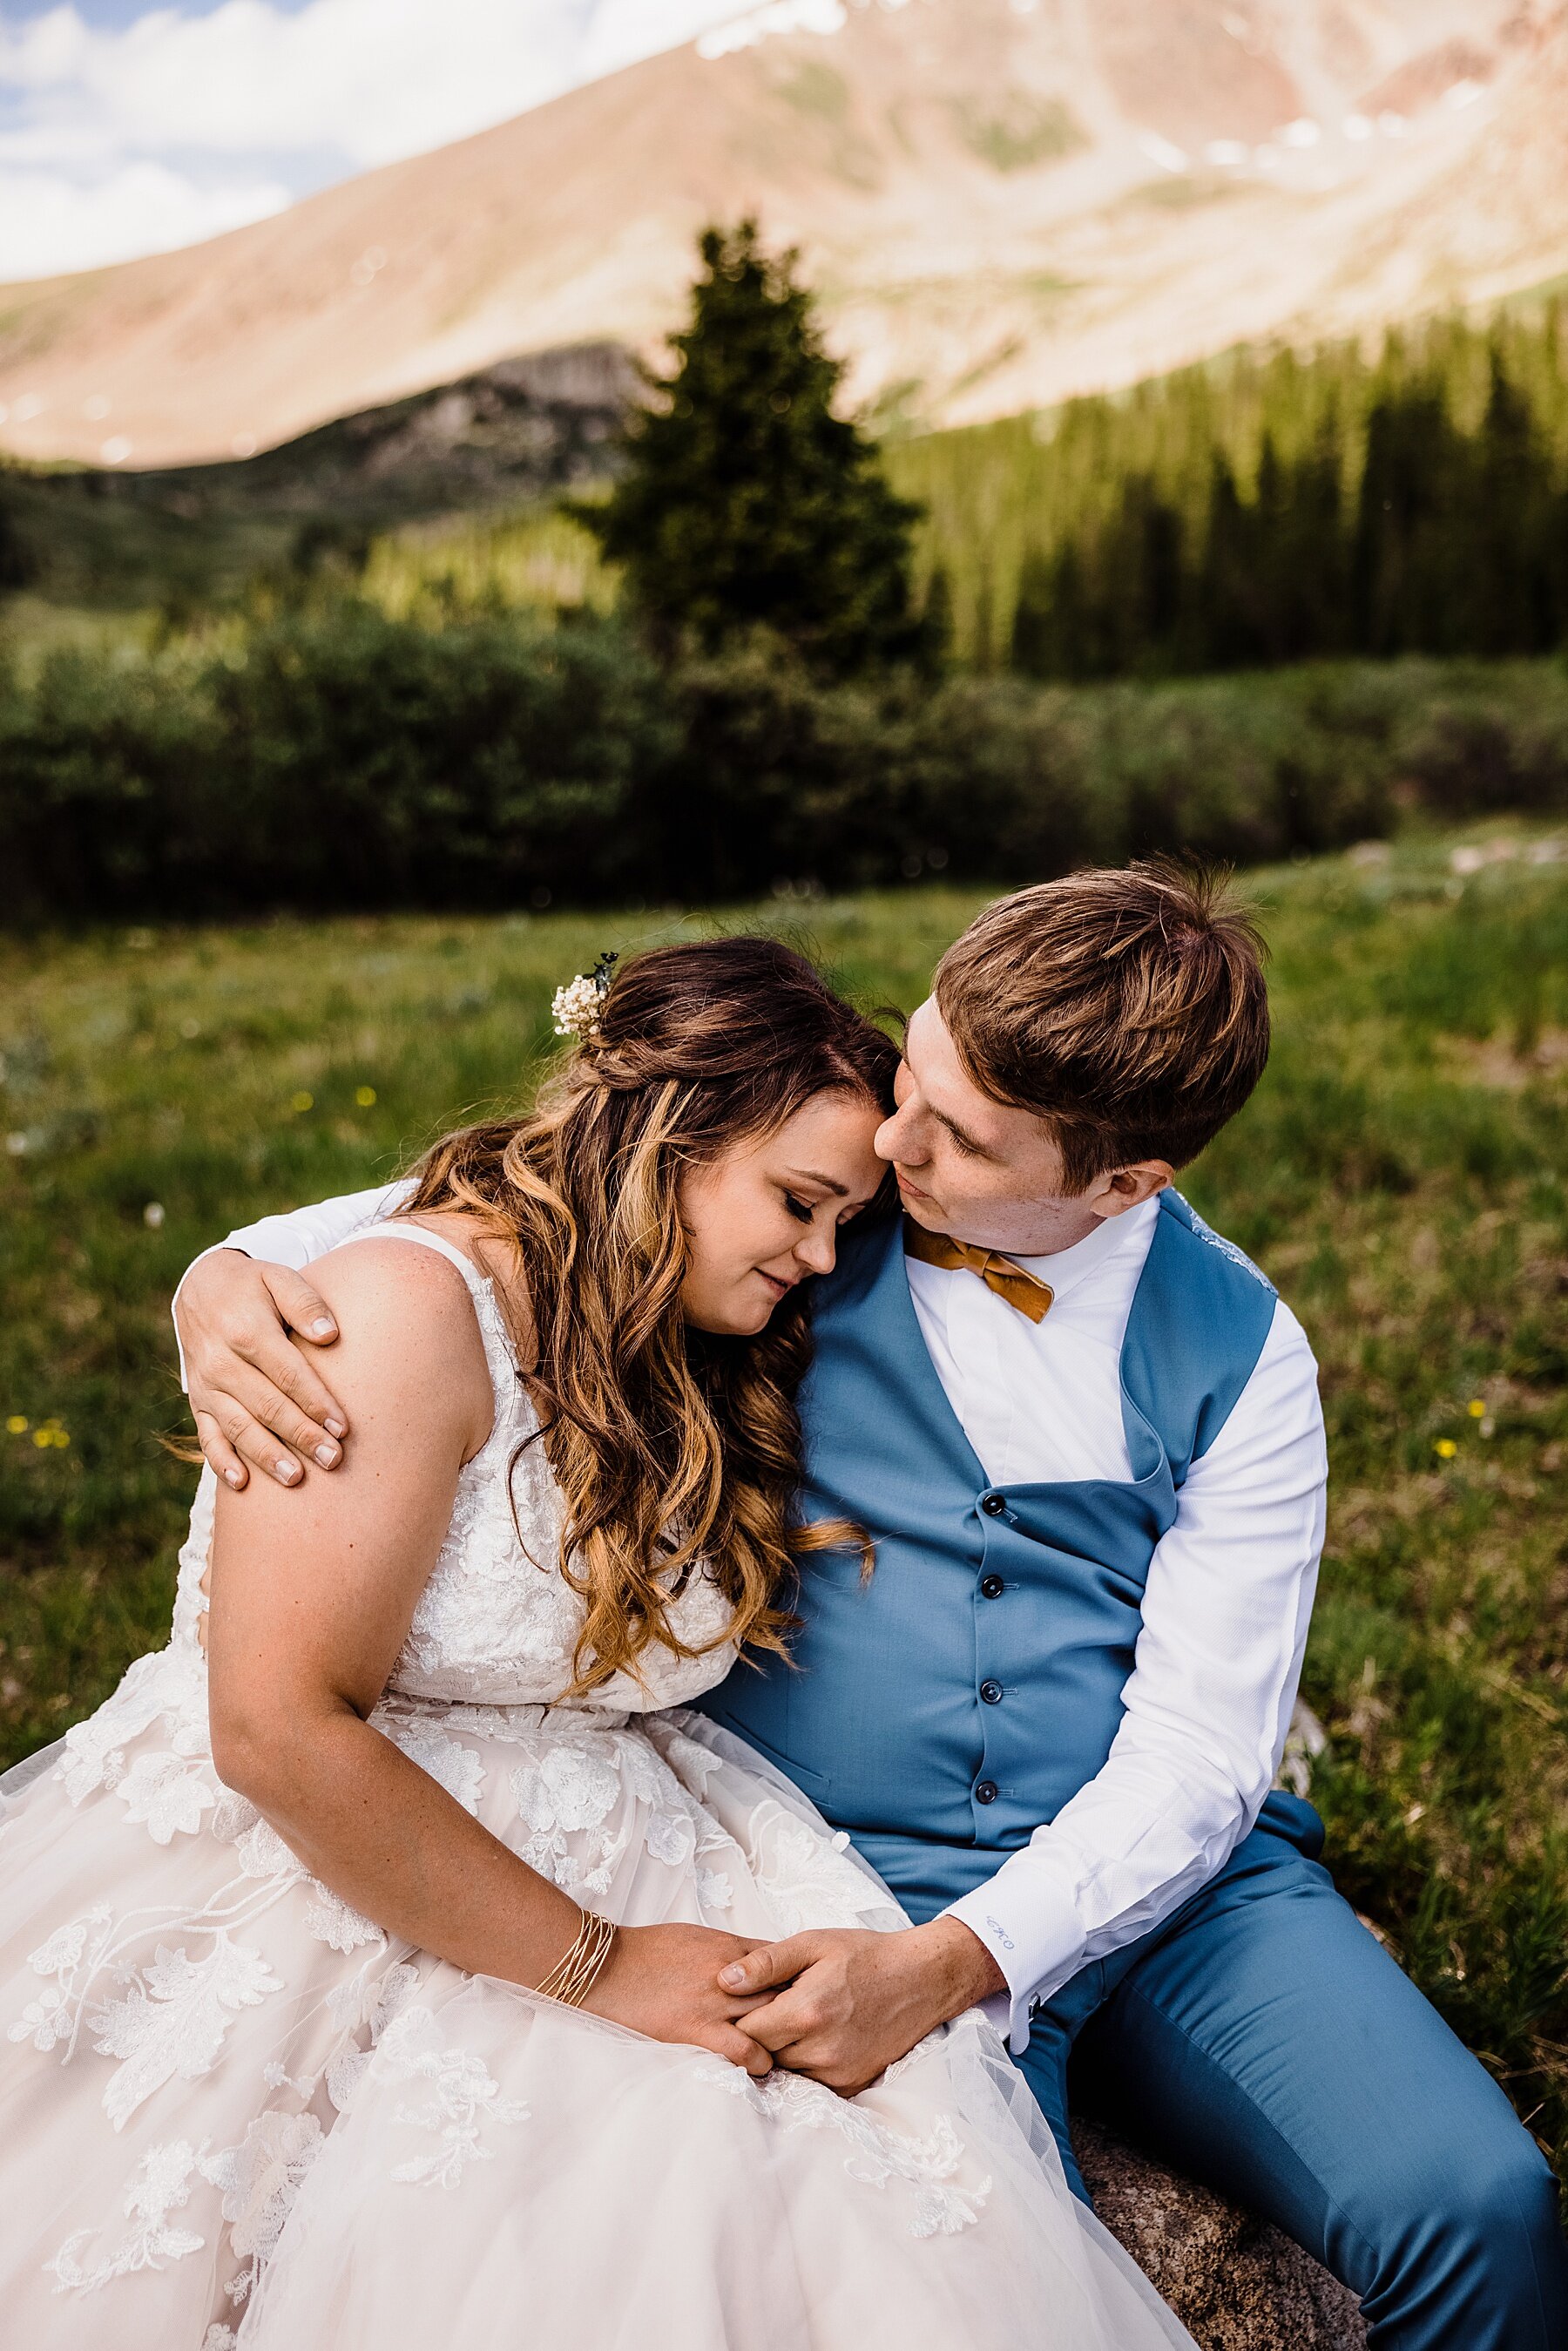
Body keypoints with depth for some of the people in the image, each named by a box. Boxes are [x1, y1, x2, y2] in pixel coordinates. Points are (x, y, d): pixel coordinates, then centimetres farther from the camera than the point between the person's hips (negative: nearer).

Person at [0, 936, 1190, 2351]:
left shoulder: (706, 1365, 9)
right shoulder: (412, 1304, -16)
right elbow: (281, 1730, -21)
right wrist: (600, 1967, -16)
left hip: (592, 1867, 6)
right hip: (311, 1885, -5)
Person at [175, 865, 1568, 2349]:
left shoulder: (1243, 1353, -1)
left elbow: (1198, 1747, -6)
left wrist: (951, 1961, -20)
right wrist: (230, 1273, -16)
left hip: (1171, 1875, 2)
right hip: (858, 1876, -1)